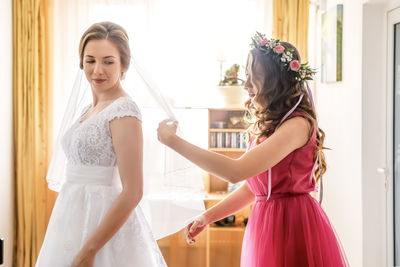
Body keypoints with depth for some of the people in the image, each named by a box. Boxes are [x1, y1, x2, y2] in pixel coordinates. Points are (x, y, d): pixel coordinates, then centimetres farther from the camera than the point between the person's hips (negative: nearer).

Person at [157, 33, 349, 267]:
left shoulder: (298, 124, -19)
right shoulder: (265, 124, 9)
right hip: (264, 226, 8)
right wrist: (207, 217, 10)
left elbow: (236, 172, -28)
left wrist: (173, 140, -23)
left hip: (293, 226, -7)